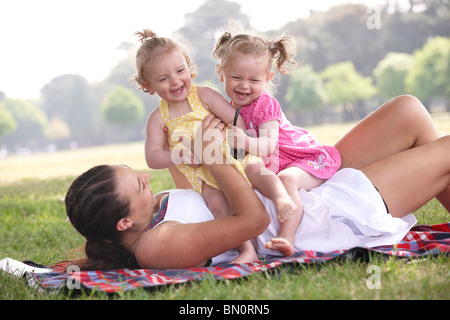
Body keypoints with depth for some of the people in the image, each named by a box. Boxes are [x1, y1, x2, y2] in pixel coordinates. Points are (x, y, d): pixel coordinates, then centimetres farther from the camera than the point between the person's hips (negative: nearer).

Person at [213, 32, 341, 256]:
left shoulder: (265, 105, -21)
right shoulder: (229, 109, 2)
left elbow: (269, 145, -31)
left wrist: (246, 143, -49)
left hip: (307, 159, -8)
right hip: (271, 168, 8)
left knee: (287, 178, -35)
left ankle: (287, 238, -42)